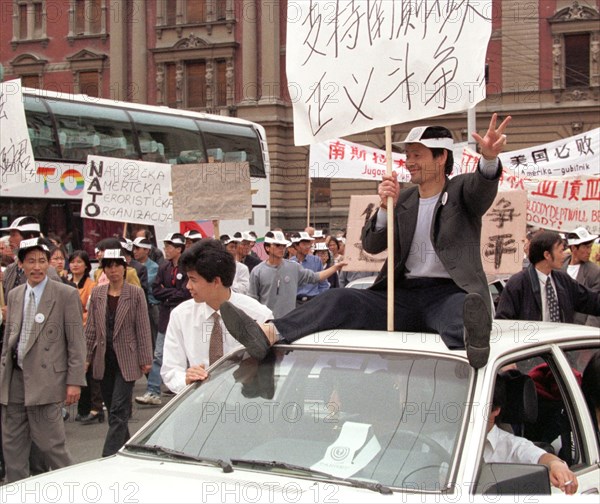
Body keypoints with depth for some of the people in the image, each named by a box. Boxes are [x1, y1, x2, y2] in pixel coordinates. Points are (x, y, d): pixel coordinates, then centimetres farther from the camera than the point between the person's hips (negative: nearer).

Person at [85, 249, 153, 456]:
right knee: (113, 409, 11)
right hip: (104, 359, 4)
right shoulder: (97, 293, 6)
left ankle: (108, 457, -9)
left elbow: (143, 328, -4)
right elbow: (91, 328, 10)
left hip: (126, 359, -4)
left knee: (118, 411, -8)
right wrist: (86, 357, 6)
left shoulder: (136, 293, -4)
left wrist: (145, 359, -6)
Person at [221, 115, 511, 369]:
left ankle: (475, 340, -74)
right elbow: (371, 245, 10)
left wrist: (489, 158, -44)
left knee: (465, 308, -40)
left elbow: (484, 185, -19)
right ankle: (267, 335, -34)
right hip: (403, 295, 4)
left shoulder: (463, 190, 6)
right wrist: (386, 208, -10)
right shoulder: (403, 200, 19)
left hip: (448, 293, -4)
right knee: (340, 300, -17)